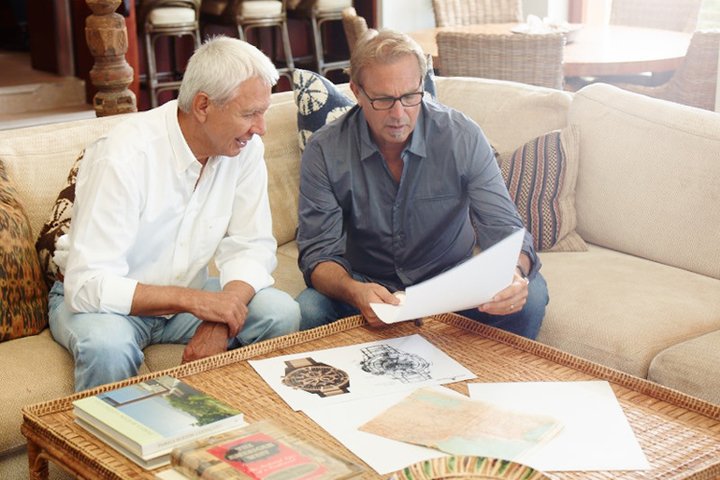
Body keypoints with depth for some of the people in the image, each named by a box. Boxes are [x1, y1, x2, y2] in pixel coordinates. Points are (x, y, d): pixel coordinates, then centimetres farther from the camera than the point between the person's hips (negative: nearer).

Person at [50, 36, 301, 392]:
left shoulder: (246, 148, -11)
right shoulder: (124, 157, -28)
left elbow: (251, 246, -9)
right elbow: (87, 285, -30)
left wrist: (220, 318, -28)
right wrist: (194, 300, -36)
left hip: (186, 290, 5)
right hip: (96, 297, -5)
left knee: (282, 314, -18)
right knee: (107, 345, -37)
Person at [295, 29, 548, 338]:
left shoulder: (463, 137, -11)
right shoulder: (324, 151, -11)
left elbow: (503, 228, -14)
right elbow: (318, 253, -13)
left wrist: (515, 273, -39)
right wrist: (354, 291, -37)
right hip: (368, 287, 0)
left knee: (530, 293, -26)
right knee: (307, 310, -31)